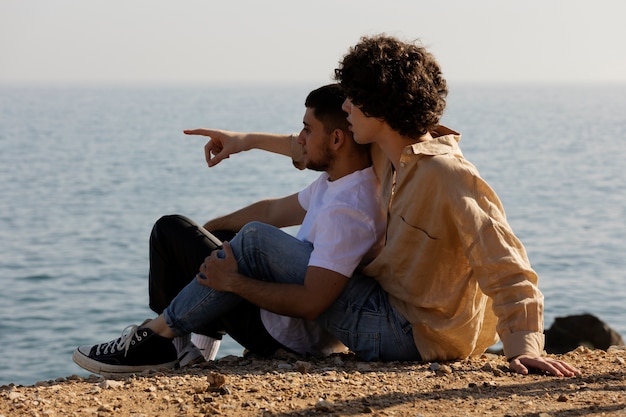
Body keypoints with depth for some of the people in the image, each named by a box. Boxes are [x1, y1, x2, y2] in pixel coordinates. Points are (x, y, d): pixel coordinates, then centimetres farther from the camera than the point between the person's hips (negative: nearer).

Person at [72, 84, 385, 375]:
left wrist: (233, 282, -25)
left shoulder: (348, 210, -26)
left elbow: (311, 303, -32)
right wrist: (200, 231, 26)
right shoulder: (335, 183, 7)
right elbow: (274, 211, 21)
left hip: (288, 335, -10)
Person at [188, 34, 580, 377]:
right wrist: (249, 141, 25)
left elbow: (507, 269, -29)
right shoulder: (392, 153, 1)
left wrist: (525, 348, -38)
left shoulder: (447, 176, -26)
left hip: (414, 335, -9)